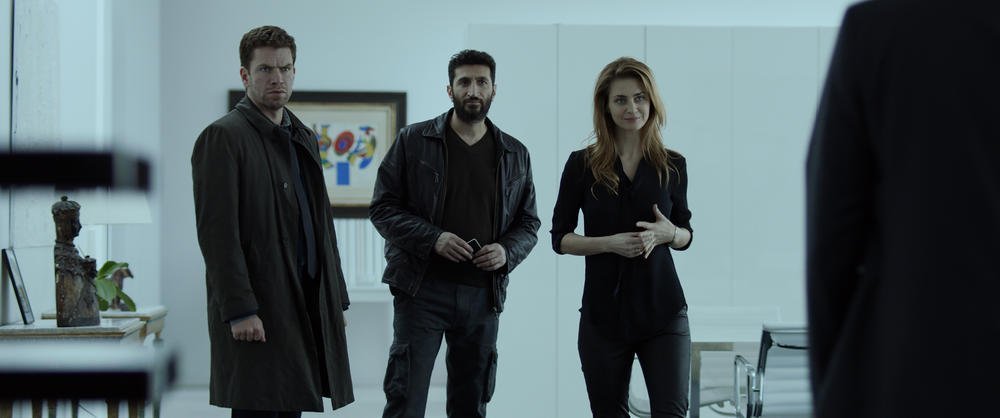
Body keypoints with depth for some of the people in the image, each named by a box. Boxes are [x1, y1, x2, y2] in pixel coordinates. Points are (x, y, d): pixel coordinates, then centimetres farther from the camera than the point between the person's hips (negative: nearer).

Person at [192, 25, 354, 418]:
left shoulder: (304, 138, 18)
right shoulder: (223, 137, -8)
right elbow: (217, 232, -14)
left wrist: (337, 299, 16)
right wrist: (239, 310, -20)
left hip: (306, 307, 8)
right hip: (257, 311, -7)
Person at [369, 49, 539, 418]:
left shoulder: (515, 154, 10)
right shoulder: (413, 141, 1)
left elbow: (528, 223, 14)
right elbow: (383, 207, -1)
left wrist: (507, 251, -8)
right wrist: (433, 239, -16)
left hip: (484, 292, 3)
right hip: (422, 288, -3)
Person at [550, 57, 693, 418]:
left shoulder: (672, 166, 4)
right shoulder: (582, 165, -1)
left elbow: (685, 235, 14)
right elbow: (560, 238, 1)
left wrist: (668, 233, -10)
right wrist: (610, 243, -15)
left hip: (663, 310, 1)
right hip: (603, 313, 0)